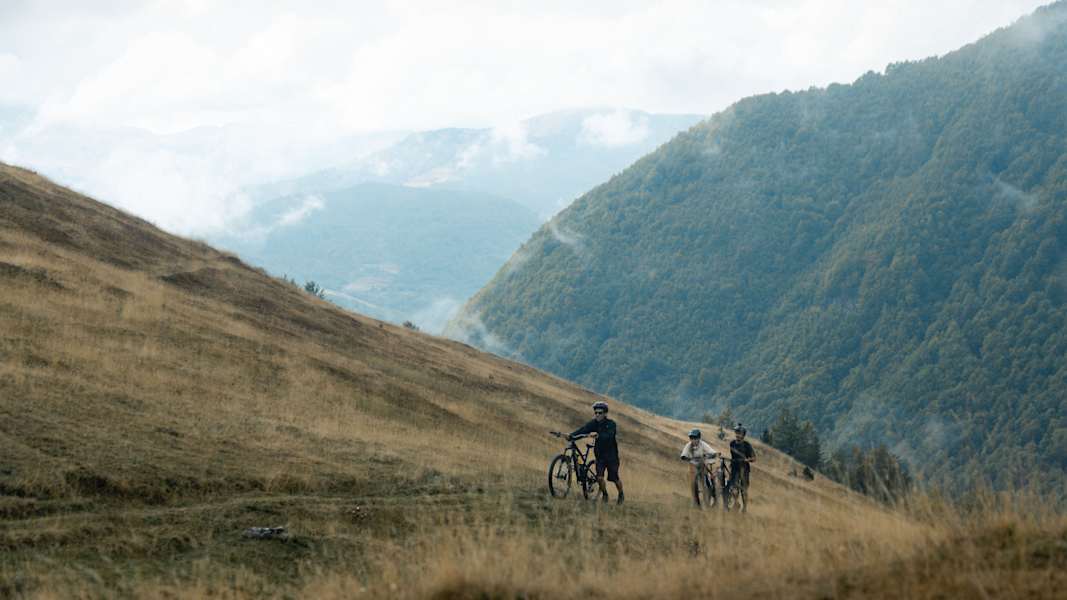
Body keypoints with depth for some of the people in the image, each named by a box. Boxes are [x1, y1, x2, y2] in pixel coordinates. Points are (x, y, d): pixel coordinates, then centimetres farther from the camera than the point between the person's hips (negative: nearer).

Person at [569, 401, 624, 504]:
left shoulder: (611, 424, -14)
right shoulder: (594, 423, -4)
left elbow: (609, 436, -32)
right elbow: (582, 429, -19)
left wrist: (597, 435, -49)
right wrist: (571, 435, -36)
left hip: (611, 455, -3)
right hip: (600, 455, 3)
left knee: (615, 478, 3)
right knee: (599, 477, -12)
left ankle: (621, 494, 32)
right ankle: (604, 494, 16)